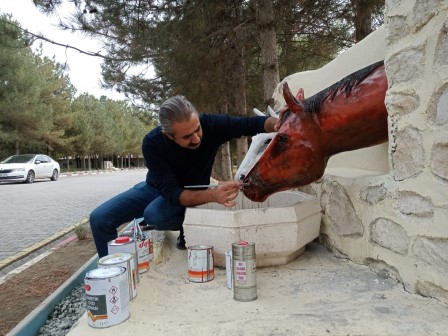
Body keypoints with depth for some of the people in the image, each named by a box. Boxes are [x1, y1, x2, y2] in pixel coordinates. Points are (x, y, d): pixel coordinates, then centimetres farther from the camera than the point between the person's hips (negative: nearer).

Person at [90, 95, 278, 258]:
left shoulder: (211, 125, -29)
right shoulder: (152, 144, -30)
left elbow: (254, 123, -20)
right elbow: (172, 192, -34)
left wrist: (276, 124, -43)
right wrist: (213, 195, -51)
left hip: (192, 195, -1)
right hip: (157, 187, 2)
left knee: (154, 214, -34)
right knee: (100, 218, -10)